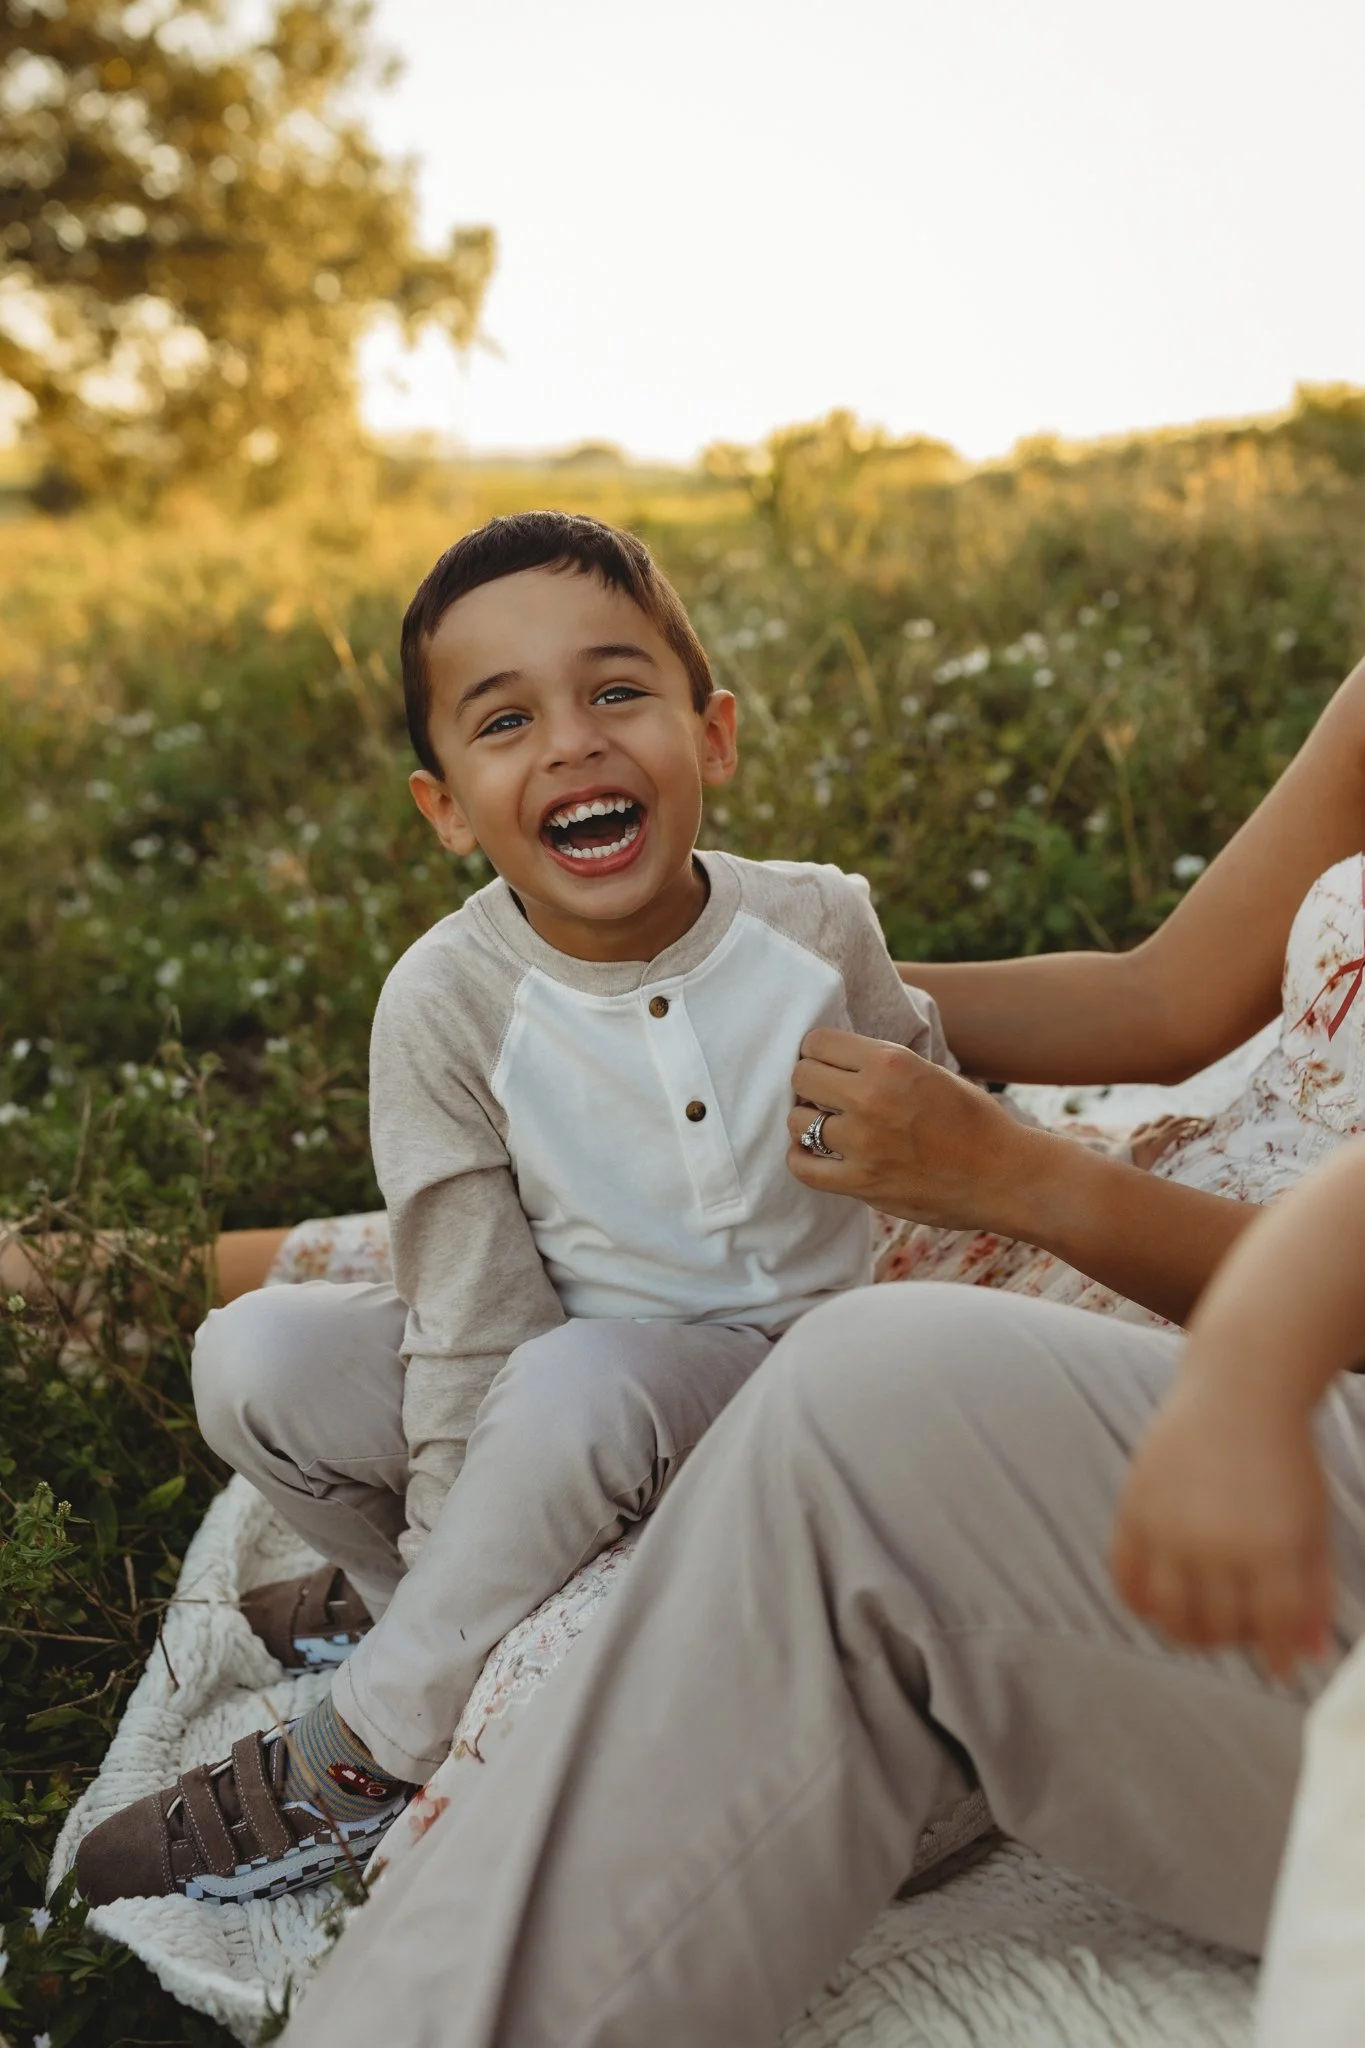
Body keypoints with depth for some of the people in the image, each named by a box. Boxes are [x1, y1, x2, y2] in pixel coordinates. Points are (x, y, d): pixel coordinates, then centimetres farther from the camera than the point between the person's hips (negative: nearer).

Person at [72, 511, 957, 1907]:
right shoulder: (445, 1003, -16)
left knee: (577, 1379, -34)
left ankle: (360, 1753, -12)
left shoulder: (818, 926, -13)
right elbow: (471, 1322, -14)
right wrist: (456, 1554, -13)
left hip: (778, 1361, -1)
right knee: (252, 1358, -18)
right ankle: (409, 1586, 13)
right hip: (549, 1367, 2)